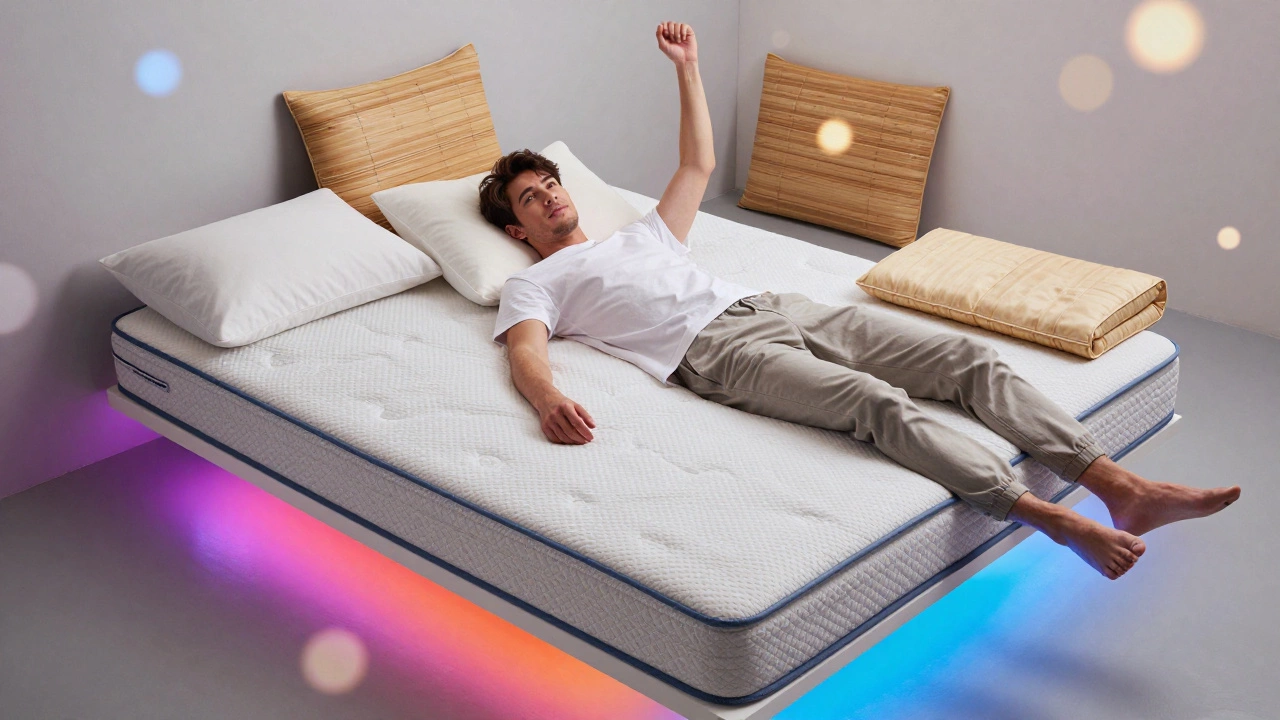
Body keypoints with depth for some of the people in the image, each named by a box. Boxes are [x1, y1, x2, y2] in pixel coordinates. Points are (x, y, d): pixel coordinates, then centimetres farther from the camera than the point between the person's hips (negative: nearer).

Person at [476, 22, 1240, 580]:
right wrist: (548, 398, -30)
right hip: (719, 351, -7)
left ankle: (1123, 488, -18)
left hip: (781, 306, 7)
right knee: (878, 402, -34)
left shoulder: (641, 234, 34)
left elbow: (699, 164, 42)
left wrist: (686, 67, 40)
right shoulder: (533, 285, 14)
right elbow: (526, 355, -5)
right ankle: (1057, 522, -40)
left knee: (972, 355, -11)